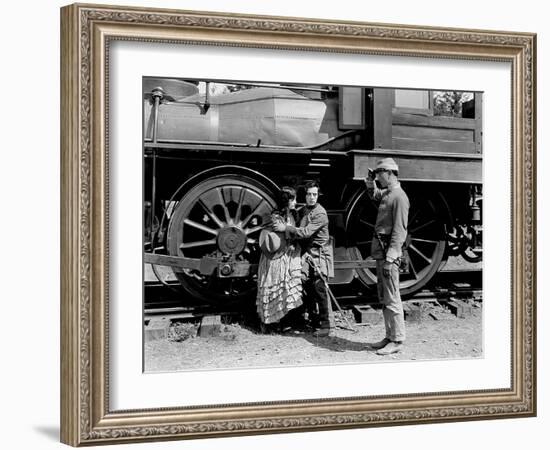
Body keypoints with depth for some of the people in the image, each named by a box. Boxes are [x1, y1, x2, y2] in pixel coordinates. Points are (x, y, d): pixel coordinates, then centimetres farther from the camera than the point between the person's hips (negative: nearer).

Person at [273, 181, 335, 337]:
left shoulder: (320, 214, -14)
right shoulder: (302, 211, 12)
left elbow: (306, 232, -22)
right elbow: (298, 229, 20)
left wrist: (286, 228, -20)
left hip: (319, 254, -7)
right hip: (306, 253, 7)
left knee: (319, 288, -11)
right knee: (308, 287, 7)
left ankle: (327, 325, -9)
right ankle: (314, 321, 17)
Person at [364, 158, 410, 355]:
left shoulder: (399, 197, -13)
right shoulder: (386, 194, 15)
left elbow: (399, 231, -19)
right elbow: (374, 196, 41)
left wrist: (389, 258, -25)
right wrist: (371, 186, 18)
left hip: (389, 251, -10)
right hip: (380, 250, 10)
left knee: (391, 298, -7)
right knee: (383, 297, 13)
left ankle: (397, 341, -2)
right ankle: (390, 337, 19)